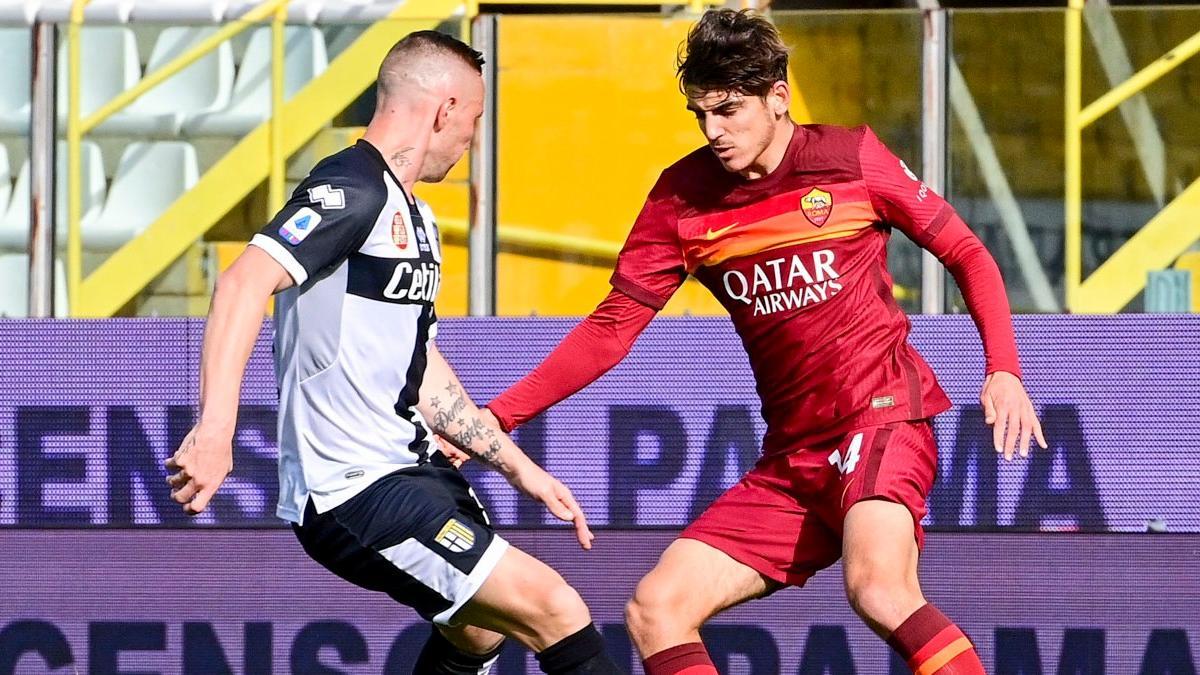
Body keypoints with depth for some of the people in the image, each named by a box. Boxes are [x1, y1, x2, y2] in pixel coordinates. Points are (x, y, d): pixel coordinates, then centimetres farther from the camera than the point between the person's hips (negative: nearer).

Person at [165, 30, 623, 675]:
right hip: (354, 494, -11)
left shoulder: (415, 218, 19)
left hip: (409, 467, 11)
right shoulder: (354, 188, -14)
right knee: (555, 612, -16)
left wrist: (519, 467, 25)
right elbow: (245, 283, -28)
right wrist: (215, 428, -39)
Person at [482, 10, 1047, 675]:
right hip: (792, 457, 5)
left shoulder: (849, 158, -3)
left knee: (878, 589, -33)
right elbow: (612, 328, 8)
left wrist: (1004, 370, -10)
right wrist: (497, 415, -1)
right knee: (655, 611, -7)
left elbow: (966, 254, 5)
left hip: (883, 416, -5)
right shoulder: (681, 197, 5)